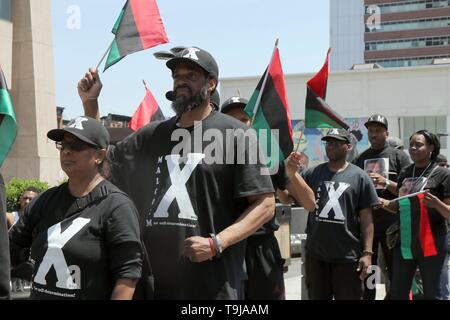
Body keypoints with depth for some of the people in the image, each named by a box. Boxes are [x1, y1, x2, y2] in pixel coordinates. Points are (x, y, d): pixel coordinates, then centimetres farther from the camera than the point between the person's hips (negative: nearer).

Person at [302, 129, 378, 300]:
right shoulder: (312, 174, 6)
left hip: (348, 255, -2)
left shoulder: (359, 177, -1)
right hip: (315, 254, 3)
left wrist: (367, 252, -6)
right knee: (317, 297, 16)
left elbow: (366, 217, -1)